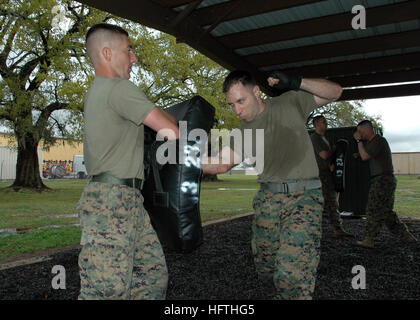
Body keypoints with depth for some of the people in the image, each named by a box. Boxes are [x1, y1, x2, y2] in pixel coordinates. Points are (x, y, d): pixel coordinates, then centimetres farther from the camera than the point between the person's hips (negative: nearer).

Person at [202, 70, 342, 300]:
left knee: (292, 274, -19)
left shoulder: (290, 103, 1)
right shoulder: (243, 132, 9)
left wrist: (296, 83, -12)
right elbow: (220, 164, 6)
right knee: (265, 268, 11)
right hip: (268, 199, 5)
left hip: (304, 196, -4)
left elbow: (335, 91, 4)